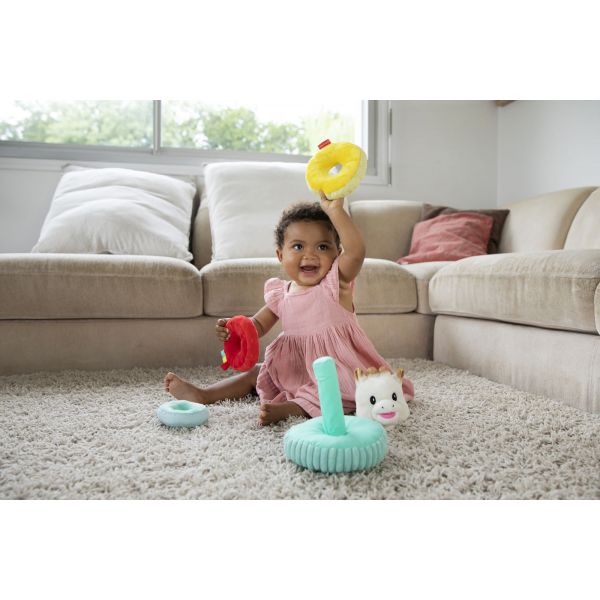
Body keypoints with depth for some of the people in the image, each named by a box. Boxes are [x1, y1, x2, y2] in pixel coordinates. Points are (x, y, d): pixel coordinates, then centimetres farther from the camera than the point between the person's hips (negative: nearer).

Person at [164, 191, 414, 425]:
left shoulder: (335, 284, -16)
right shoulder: (281, 293, 2)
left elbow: (356, 251, -34)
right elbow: (258, 324, 10)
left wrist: (334, 210, -41)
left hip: (336, 372, -6)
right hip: (293, 371, 6)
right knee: (256, 373, 9)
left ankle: (290, 408, -42)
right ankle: (202, 394, 11)